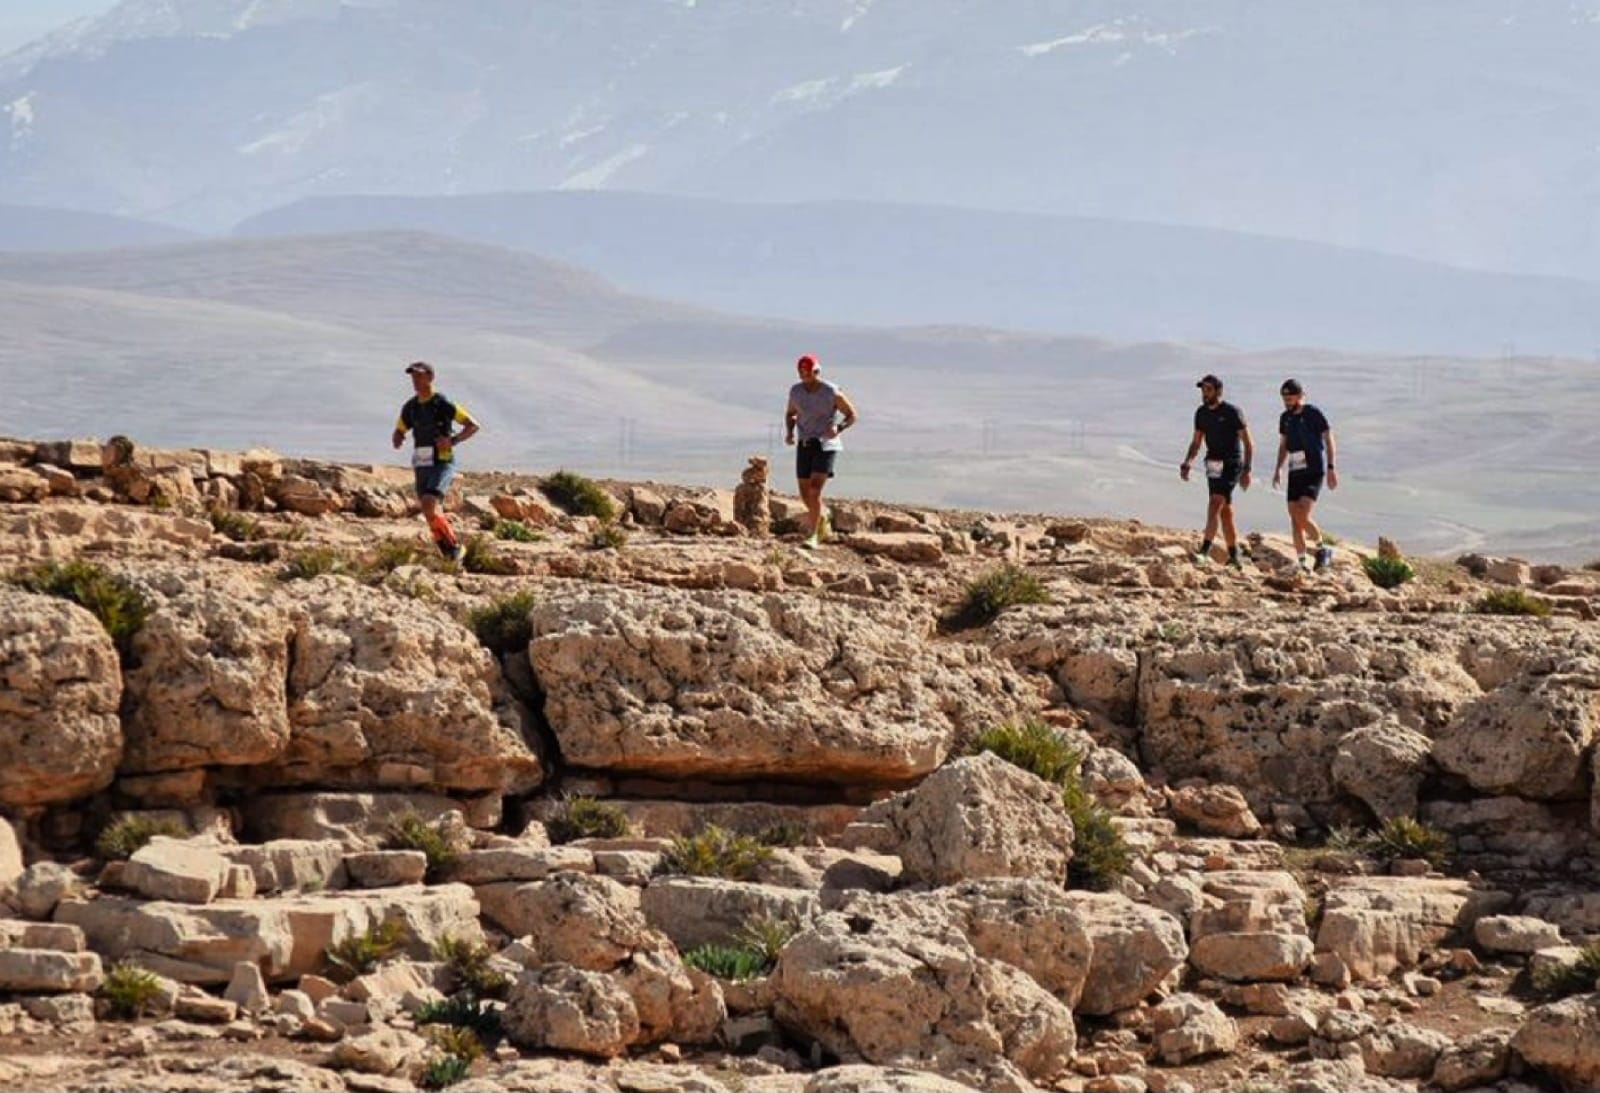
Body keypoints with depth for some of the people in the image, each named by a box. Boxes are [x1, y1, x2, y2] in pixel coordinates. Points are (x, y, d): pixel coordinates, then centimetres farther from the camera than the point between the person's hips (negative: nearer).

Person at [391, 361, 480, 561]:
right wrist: (397, 439, -7)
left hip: (442, 464, -6)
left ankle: (454, 545, -9)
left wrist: (452, 441, -21)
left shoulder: (443, 404, -9)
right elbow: (399, 432, 19)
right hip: (421, 466, 6)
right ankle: (450, 558, 19)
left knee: (429, 505, -25)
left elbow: (473, 426, -7)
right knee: (433, 516, 6)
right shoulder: (410, 407, 9)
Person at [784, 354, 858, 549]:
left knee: (815, 490, -19)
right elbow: (790, 414, 17)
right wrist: (789, 433, -4)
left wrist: (838, 428, -23)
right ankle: (820, 519, 40)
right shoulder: (796, 391, -1)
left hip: (826, 446, -5)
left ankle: (813, 537, -16)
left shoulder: (832, 393, -14)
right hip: (805, 445, 5)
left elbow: (852, 415, -2)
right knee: (805, 494, 7)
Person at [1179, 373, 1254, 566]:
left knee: (1215, 503, -21)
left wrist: (1247, 470, -18)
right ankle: (1234, 556, 19)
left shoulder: (1232, 412, -10)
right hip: (1213, 465, 7)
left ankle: (1205, 552, -30)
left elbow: (1248, 443, -9)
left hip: (1231, 464, -7)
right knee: (1225, 512, 12)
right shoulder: (1201, 413, 8)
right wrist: (1187, 463, 1)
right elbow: (1196, 442, 17)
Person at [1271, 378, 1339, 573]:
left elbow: (1329, 440, -6)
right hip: (1295, 473, 7)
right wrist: (1278, 469, 10)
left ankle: (1323, 549, 3)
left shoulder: (1313, 414, -9)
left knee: (1303, 517, -18)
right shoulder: (1285, 418, 10)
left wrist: (1331, 468, -12)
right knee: (1295, 520, 3)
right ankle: (1302, 562, 8)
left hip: (1314, 472, -7)